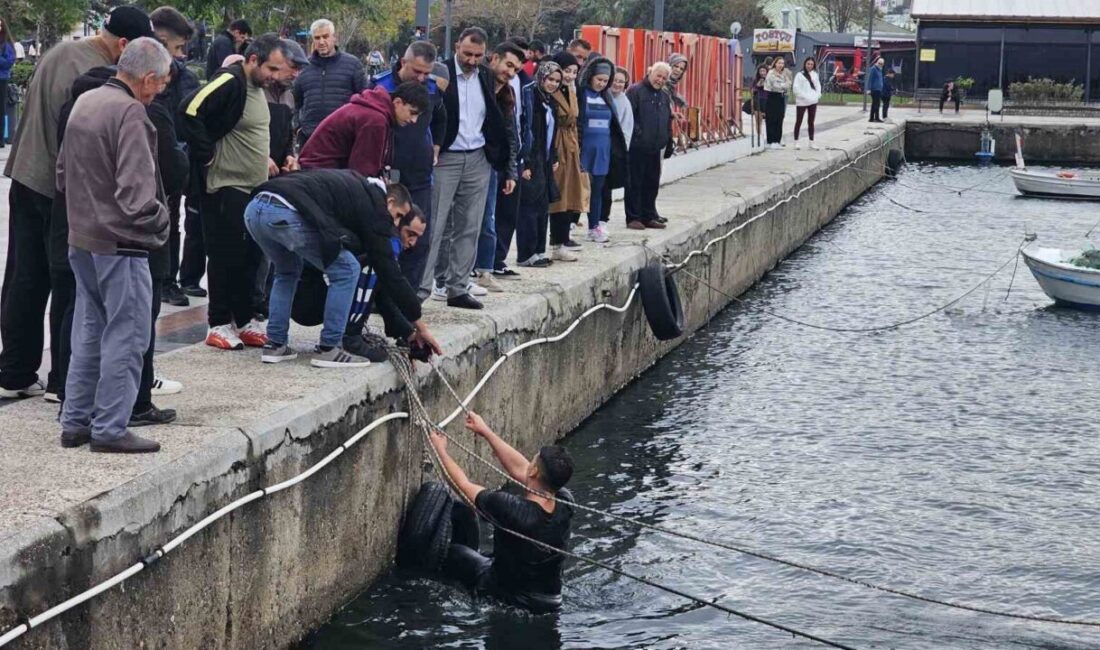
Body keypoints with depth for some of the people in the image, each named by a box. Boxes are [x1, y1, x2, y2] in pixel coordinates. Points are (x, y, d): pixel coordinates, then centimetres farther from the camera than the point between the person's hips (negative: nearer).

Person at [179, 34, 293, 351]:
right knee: (225, 257, -3)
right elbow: (190, 111, -27)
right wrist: (207, 155, -21)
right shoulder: (230, 83, -16)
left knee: (250, 258, 11)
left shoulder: (256, 87, 14)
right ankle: (218, 325, 6)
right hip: (225, 188, -9)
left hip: (252, 188, 9)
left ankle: (244, 321, 20)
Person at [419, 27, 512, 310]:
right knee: (435, 226, -6)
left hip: (478, 160, 5)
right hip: (445, 159, -5)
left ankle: (458, 288, 14)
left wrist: (506, 169, 11)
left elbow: (496, 123, 13)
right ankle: (422, 287, -4)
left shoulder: (486, 77, 10)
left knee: (469, 228, 7)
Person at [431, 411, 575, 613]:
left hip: (508, 599, -5)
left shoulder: (511, 509, -33)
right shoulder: (565, 503, -18)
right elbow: (519, 469, -2)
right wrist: (486, 432, 6)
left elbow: (464, 485, -14)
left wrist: (441, 450, 2)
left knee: (452, 551, 19)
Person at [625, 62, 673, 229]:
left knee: (652, 184, 10)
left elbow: (668, 122, 22)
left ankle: (649, 216, 19)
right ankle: (633, 218, 4)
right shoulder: (635, 91, -6)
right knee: (635, 183, -1)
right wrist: (636, 132, -19)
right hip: (637, 147, -7)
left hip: (655, 148, 7)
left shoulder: (664, 96, 17)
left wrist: (668, 144, 18)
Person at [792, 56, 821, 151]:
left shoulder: (815, 75, 12)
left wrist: (818, 95, -1)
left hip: (813, 101, 5)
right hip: (802, 102, -5)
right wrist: (804, 97, -16)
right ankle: (796, 141, 7)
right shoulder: (800, 75, -5)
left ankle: (811, 142, 15)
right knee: (798, 122, 1)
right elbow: (796, 88, -11)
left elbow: (818, 86, 16)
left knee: (811, 122, 10)